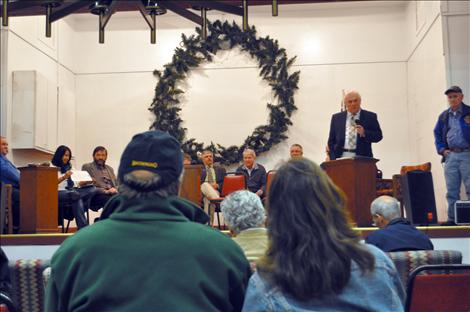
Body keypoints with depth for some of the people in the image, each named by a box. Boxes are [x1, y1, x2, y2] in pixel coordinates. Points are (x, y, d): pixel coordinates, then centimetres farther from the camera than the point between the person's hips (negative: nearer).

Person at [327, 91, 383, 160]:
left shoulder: (370, 117, 8)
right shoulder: (336, 118, 13)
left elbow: (378, 136, 4)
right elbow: (331, 140, 12)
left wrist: (364, 133, -15)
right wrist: (332, 160, 1)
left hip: (362, 158, -1)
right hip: (341, 157, 1)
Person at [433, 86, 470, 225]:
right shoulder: (444, 116, 13)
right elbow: (437, 134, 18)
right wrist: (441, 149, 7)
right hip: (450, 155, 4)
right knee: (452, 190, 7)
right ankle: (452, 218, 12)